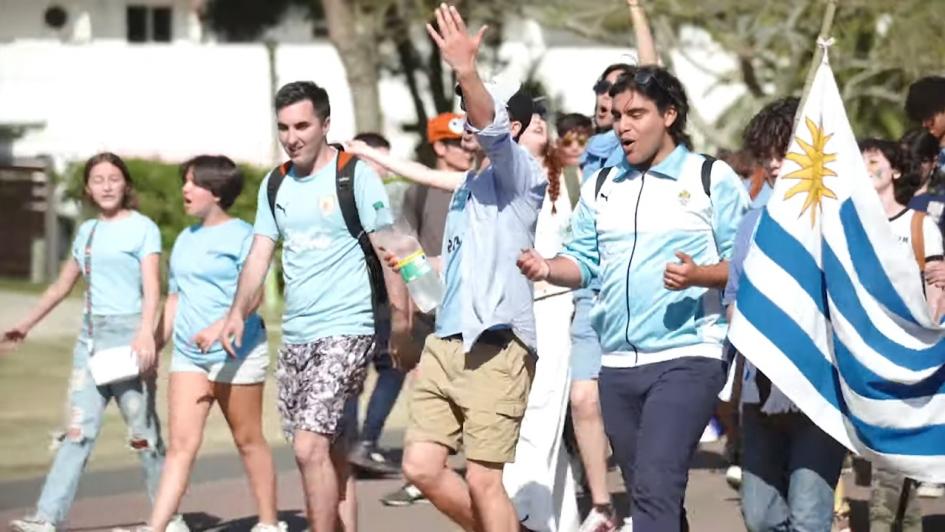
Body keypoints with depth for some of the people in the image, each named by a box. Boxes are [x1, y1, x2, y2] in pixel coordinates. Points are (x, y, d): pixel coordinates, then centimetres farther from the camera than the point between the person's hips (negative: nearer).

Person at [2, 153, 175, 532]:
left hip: (127, 334, -6)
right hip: (90, 336, 6)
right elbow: (62, 285, 27)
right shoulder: (86, 231, 17)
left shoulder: (143, 228, -2)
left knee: (143, 433, -4)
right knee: (77, 430, -2)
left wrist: (146, 332, -30)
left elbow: (151, 287, -14)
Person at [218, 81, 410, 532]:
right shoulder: (275, 184, 12)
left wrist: (400, 313, -13)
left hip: (346, 329, -7)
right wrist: (239, 313, 3)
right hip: (295, 334, 7)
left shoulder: (356, 176, -7)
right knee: (329, 451, 10)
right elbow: (260, 253, 14)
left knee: (310, 447, -17)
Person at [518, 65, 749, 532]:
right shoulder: (601, 187, 15)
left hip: (686, 357, -6)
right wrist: (548, 268, -6)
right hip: (617, 364, 6)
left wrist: (698, 275, -23)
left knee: (655, 487, -20)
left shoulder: (713, 180, 0)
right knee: (647, 492, 14)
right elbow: (584, 260, 14)